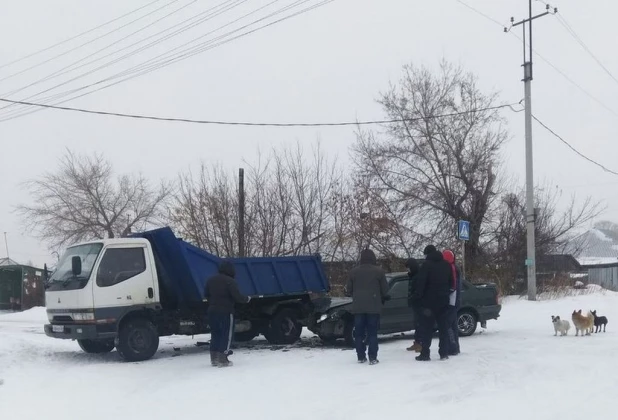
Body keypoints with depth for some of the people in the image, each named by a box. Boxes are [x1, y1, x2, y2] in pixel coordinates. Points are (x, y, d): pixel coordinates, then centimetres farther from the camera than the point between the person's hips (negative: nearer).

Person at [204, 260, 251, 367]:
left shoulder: (211, 280, 8)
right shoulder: (230, 281, -14)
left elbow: (206, 294, 17)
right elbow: (237, 296, -17)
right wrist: (247, 299, 2)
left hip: (212, 310, 7)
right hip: (226, 311, -7)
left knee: (215, 334, 15)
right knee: (227, 334, 0)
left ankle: (214, 358, 16)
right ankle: (222, 359, -5)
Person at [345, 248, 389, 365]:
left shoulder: (354, 271, 2)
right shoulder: (379, 271, -4)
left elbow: (349, 290, 5)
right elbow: (385, 290, -1)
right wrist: (382, 300, 20)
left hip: (358, 307, 2)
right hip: (374, 307, -2)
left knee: (359, 333, 8)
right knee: (372, 333, 1)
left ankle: (361, 357, 9)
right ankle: (372, 358, -2)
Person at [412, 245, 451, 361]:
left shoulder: (427, 264, -10)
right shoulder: (446, 265, 10)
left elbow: (421, 282, -15)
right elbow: (450, 283, 16)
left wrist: (417, 297, -9)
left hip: (429, 301, -5)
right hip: (443, 301, 5)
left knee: (426, 328, -1)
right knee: (443, 327, 10)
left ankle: (425, 354, -3)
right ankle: (444, 353, 10)